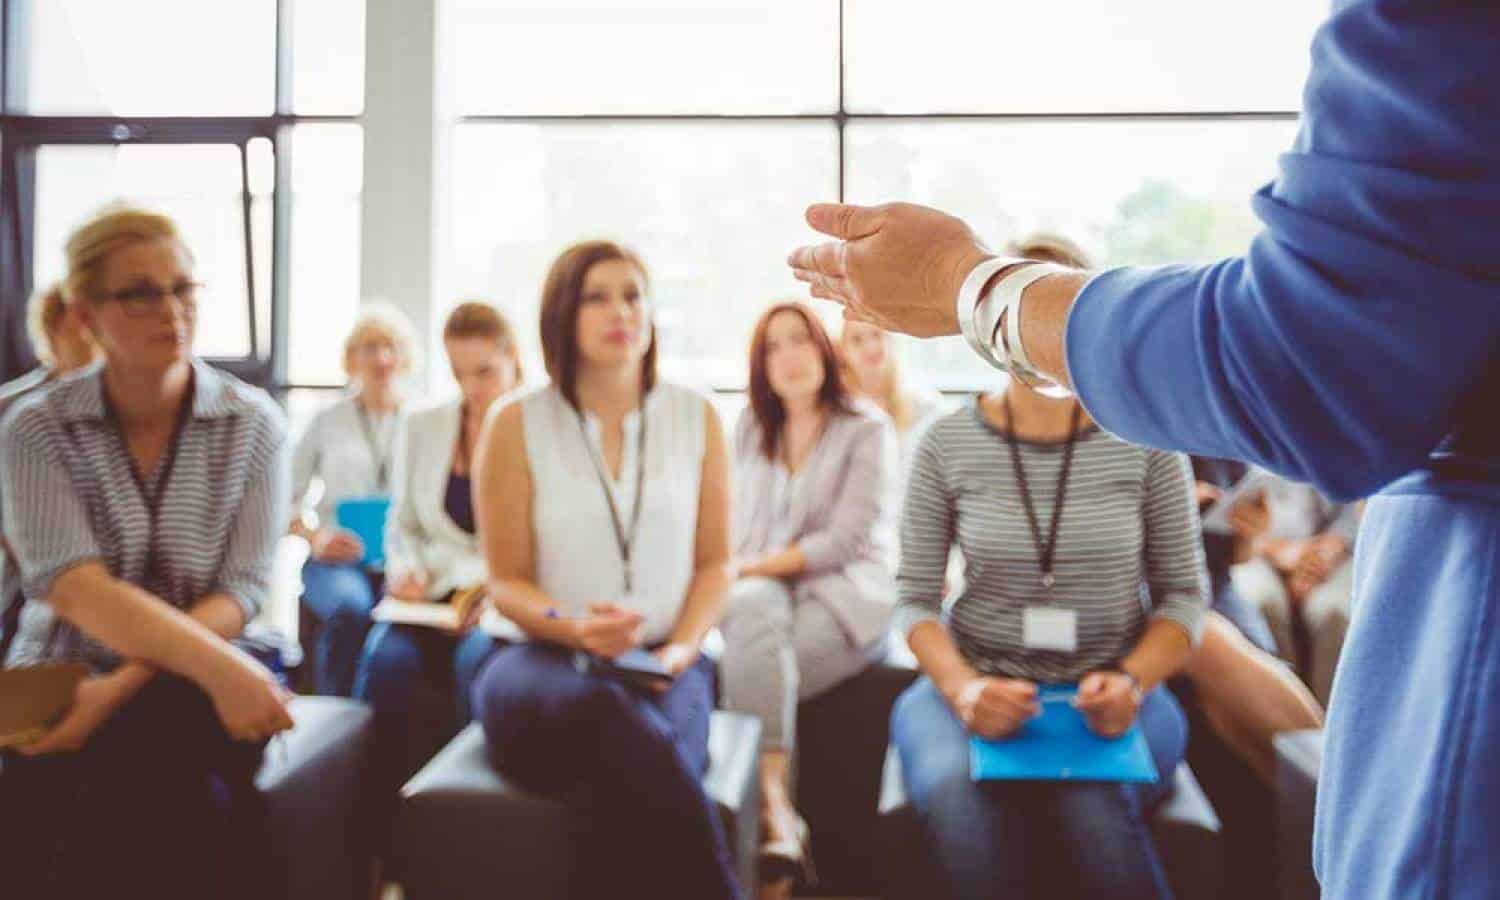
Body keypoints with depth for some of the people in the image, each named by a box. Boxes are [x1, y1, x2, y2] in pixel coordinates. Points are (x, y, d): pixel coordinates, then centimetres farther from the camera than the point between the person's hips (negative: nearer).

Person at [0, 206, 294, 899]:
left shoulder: (254, 425, -1)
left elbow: (240, 590, -7)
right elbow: (76, 589, -16)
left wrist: (123, 685, -21)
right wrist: (222, 667, -30)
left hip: (195, 685, 0)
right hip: (63, 676, 1)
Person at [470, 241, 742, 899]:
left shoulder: (696, 417, 7)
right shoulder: (516, 425, 0)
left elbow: (714, 560, 11)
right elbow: (506, 581, 2)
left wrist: (683, 647, -6)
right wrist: (573, 628, -18)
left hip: (661, 666, 1)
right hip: (542, 658, -1)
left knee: (631, 775, -35)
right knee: (607, 714, -37)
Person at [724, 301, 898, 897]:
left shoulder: (867, 429, -2)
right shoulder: (750, 429, 16)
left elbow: (847, 541, -10)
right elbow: (741, 531, 13)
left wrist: (758, 565, -11)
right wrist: (738, 574, -8)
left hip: (847, 594, -4)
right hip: (764, 586, 4)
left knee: (751, 668, -33)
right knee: (752, 613, -34)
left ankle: (759, 820, -23)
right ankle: (776, 816, -41)